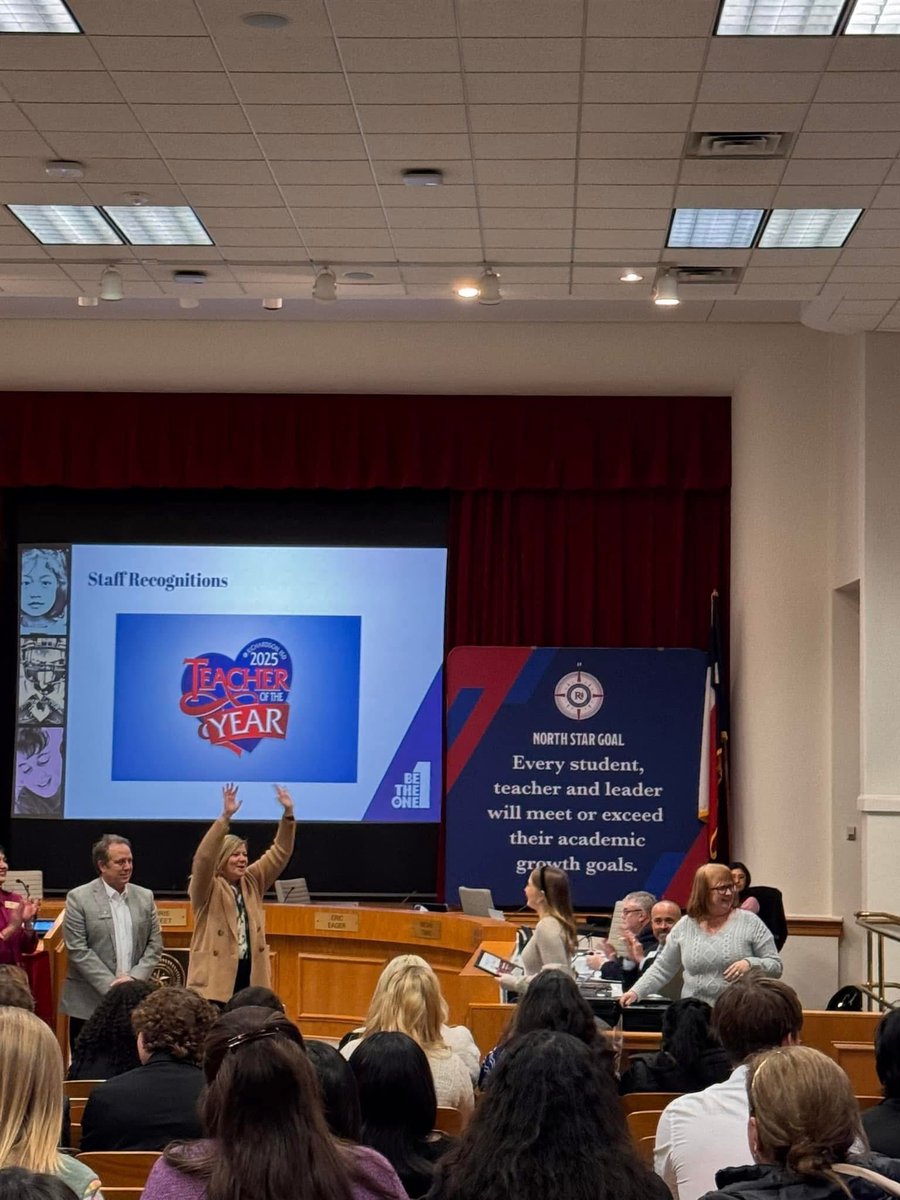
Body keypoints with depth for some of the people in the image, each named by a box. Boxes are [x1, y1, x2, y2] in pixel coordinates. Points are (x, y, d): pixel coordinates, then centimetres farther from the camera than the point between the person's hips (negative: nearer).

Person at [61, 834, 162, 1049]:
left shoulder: (145, 897, 10)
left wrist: (134, 978, -7)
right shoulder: (79, 898, -4)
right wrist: (111, 985, -14)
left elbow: (154, 944, 9)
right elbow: (78, 950, -9)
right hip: (90, 1001, -3)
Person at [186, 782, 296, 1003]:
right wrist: (226, 816, -30)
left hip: (251, 976, 5)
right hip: (216, 978, -5)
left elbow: (279, 854, 9)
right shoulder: (207, 888, -3)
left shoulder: (252, 882, 12)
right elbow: (204, 857, -21)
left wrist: (288, 813, -3)